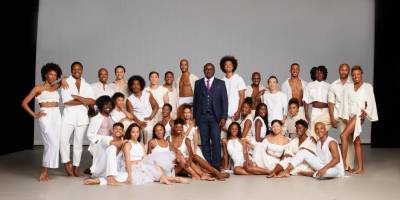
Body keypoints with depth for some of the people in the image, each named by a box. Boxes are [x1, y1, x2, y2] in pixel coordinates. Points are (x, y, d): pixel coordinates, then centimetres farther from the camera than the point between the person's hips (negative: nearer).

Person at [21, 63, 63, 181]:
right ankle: (44, 173, -5)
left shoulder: (56, 87, 14)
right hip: (46, 117, -5)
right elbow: (24, 103, 0)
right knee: (53, 144, -15)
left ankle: (46, 173, 11)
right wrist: (35, 115, -5)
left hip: (57, 116, 5)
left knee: (50, 145, 4)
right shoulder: (38, 88, 1)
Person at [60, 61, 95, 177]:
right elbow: (67, 101, -12)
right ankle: (67, 164, 1)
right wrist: (85, 101, -7)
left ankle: (76, 167, 14)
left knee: (78, 143, 6)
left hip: (82, 117, 3)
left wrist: (76, 96, -11)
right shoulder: (66, 83, 2)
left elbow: (92, 102, -3)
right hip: (69, 115, -2)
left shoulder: (87, 86, 12)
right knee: (63, 140, -16)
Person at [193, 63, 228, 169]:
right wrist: (195, 116, 5)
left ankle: (216, 165, -1)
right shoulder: (198, 83, 12)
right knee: (204, 142, 2)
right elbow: (195, 100, 12)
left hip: (215, 116, -1)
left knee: (216, 141, -6)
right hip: (202, 116, 2)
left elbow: (224, 101, 3)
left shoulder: (220, 83, 7)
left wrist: (223, 117, -6)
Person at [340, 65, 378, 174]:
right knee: (356, 141, 7)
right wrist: (346, 116, -4)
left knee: (344, 135, -19)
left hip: (359, 115, -5)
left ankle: (343, 163, -13)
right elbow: (346, 102, 7)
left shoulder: (368, 87, 4)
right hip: (351, 116, 5)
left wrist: (366, 112, -15)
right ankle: (361, 168, 13)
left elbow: (371, 102, 0)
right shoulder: (349, 87, 12)